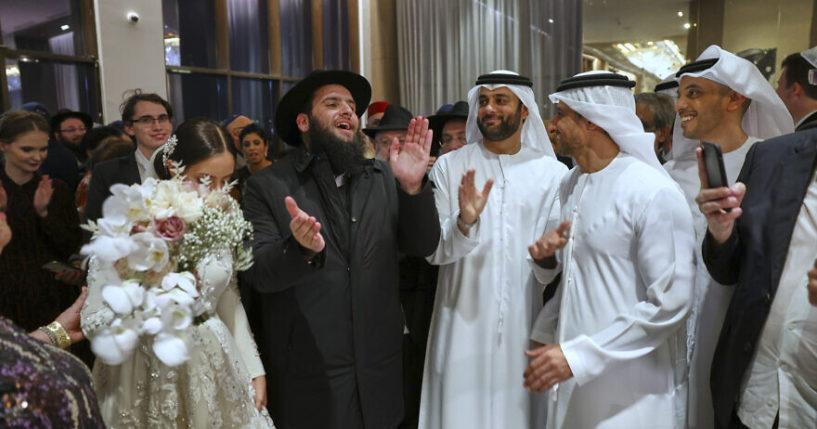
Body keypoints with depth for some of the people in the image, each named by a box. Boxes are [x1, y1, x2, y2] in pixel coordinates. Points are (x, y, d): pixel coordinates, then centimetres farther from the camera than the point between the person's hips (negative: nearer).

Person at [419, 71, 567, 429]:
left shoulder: (551, 172, 2)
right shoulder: (449, 167, 2)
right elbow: (433, 251, -5)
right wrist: (464, 221, -23)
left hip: (524, 322, 1)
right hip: (465, 321, 0)